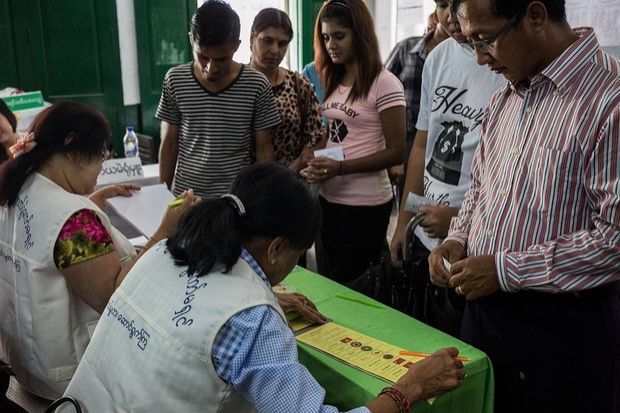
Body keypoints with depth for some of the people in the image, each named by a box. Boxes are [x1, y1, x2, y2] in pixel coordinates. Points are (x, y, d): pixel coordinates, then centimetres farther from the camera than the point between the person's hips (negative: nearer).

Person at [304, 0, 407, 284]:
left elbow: (395, 152, -14)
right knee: (331, 279, 18)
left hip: (365, 203, -7)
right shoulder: (332, 80, 9)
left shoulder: (384, 83, -13)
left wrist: (340, 168, -22)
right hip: (329, 198, 7)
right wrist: (317, 163, -1)